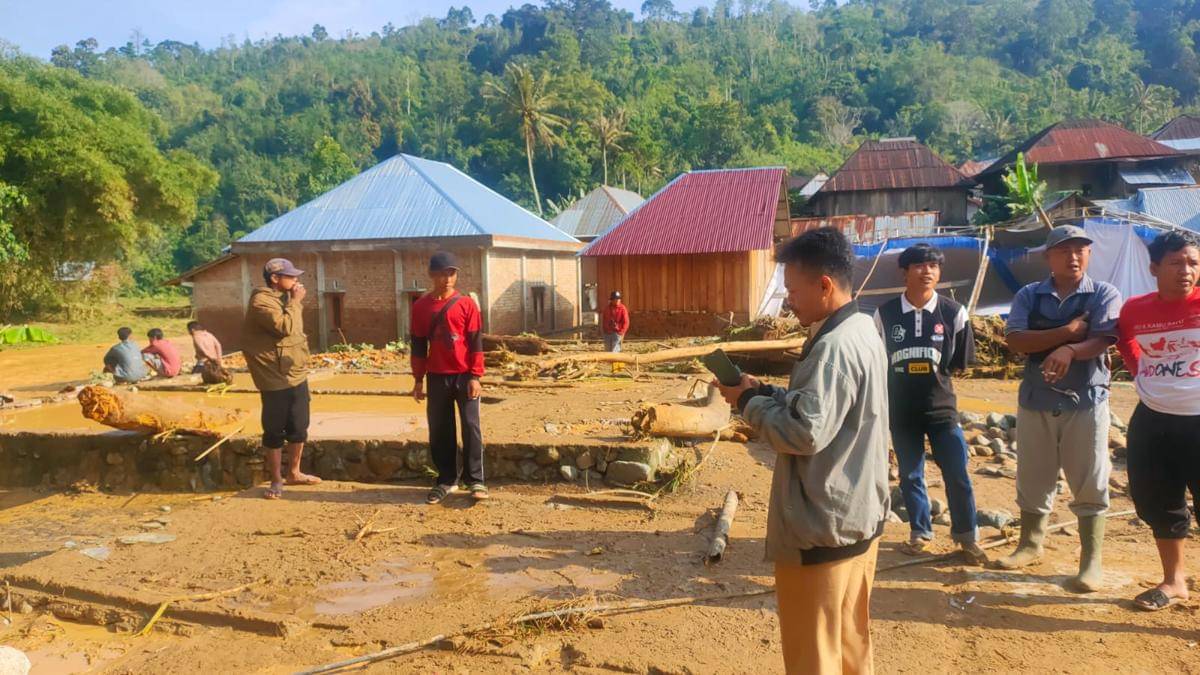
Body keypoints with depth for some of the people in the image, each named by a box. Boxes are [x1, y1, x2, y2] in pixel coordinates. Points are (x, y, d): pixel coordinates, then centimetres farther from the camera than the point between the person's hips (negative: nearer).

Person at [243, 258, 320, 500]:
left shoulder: (284, 298, 13)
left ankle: (293, 473, 29)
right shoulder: (261, 302, -15)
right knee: (275, 431, 2)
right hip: (276, 379, -9)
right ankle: (276, 480, 13)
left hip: (297, 375, 9)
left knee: (299, 427, 14)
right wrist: (295, 302, -16)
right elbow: (285, 327, -26)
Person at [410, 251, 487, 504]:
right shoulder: (420, 306, 4)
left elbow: (476, 342, -2)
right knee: (439, 430, 6)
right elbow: (418, 345, 7)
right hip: (436, 377, 2)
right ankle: (446, 480, 17)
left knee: (471, 427, -1)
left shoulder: (467, 304, -2)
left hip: (464, 375, -2)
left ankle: (475, 480, 6)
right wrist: (418, 380, 5)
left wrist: (475, 376, -8)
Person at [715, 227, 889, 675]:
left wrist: (749, 403, -14)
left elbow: (805, 432, -28)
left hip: (822, 528, -10)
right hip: (859, 517, 10)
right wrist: (762, 391, 4)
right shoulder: (862, 331, 9)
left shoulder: (834, 346, -23)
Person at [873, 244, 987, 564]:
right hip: (901, 410, 1)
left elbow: (961, 360, 5)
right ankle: (920, 533, 29)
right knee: (910, 475, 11)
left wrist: (934, 373, 2)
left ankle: (967, 537, 19)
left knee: (957, 475, 1)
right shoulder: (885, 313, -6)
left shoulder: (953, 312, -6)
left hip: (942, 407, -1)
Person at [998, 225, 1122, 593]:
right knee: (1032, 479, 12)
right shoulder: (1028, 296, 5)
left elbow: (1103, 340, -15)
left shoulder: (1104, 295, 0)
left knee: (1090, 483, 2)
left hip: (1086, 400, -2)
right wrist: (1067, 331, -18)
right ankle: (1030, 544, 29)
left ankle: (1091, 561, 12)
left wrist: (1069, 350, -35)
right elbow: (1015, 339, -10)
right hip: (1036, 400, 2)